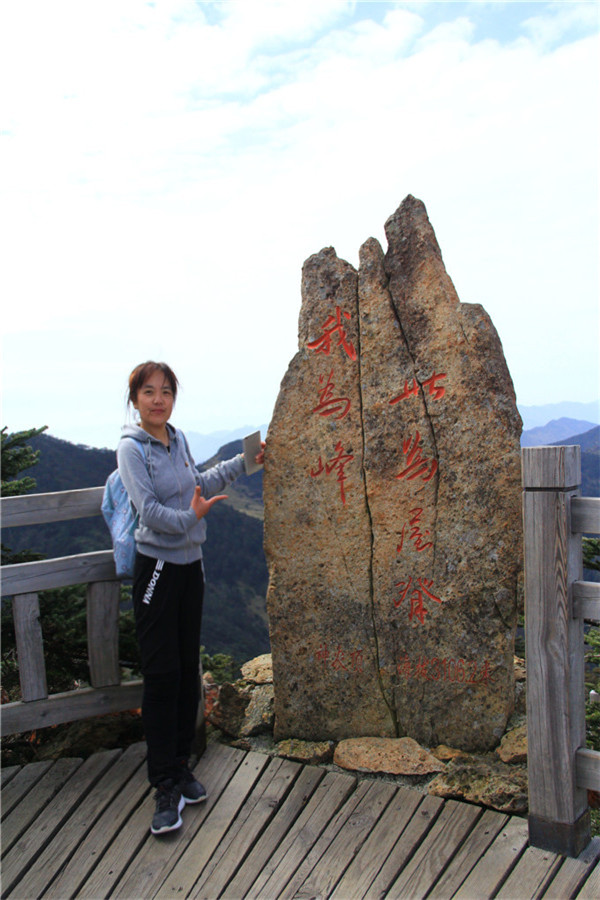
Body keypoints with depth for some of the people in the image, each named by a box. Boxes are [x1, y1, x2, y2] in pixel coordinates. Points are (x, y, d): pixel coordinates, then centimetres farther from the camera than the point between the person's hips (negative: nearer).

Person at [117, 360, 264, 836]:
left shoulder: (178, 439, 7)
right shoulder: (131, 448, -11)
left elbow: (200, 484, 22)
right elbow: (149, 509, -19)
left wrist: (242, 462, 20)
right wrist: (191, 518, -26)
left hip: (190, 564, 7)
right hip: (157, 568, -7)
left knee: (188, 669, 11)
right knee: (162, 673, -5)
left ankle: (180, 765, 25)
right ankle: (167, 787, 5)